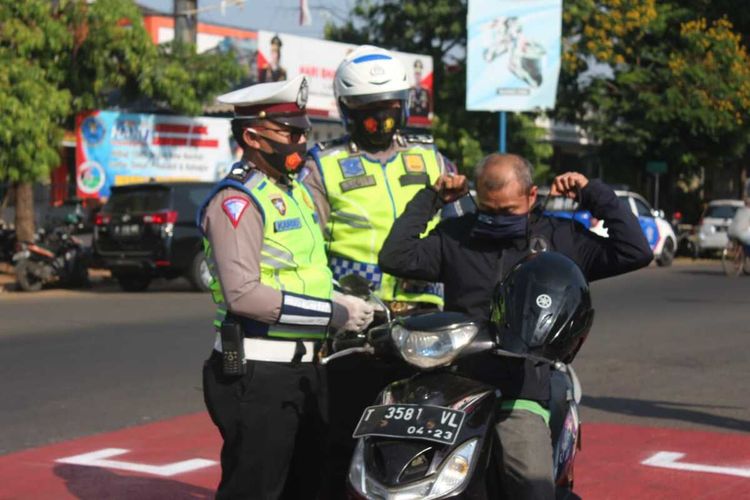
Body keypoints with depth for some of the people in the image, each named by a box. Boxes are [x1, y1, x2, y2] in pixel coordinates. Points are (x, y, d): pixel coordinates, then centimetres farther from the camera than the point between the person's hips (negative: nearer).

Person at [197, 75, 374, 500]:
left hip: (305, 367, 9)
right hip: (257, 373, -9)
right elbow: (243, 294, -24)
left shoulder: (296, 189, 16)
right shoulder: (237, 200, -14)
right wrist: (334, 314, -21)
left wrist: (343, 300, 6)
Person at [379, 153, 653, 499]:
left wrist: (594, 194, 6)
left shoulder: (560, 237, 11)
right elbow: (395, 258, 6)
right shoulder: (455, 236, 15)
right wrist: (429, 198, 8)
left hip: (520, 397, -1)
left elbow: (636, 253, 6)